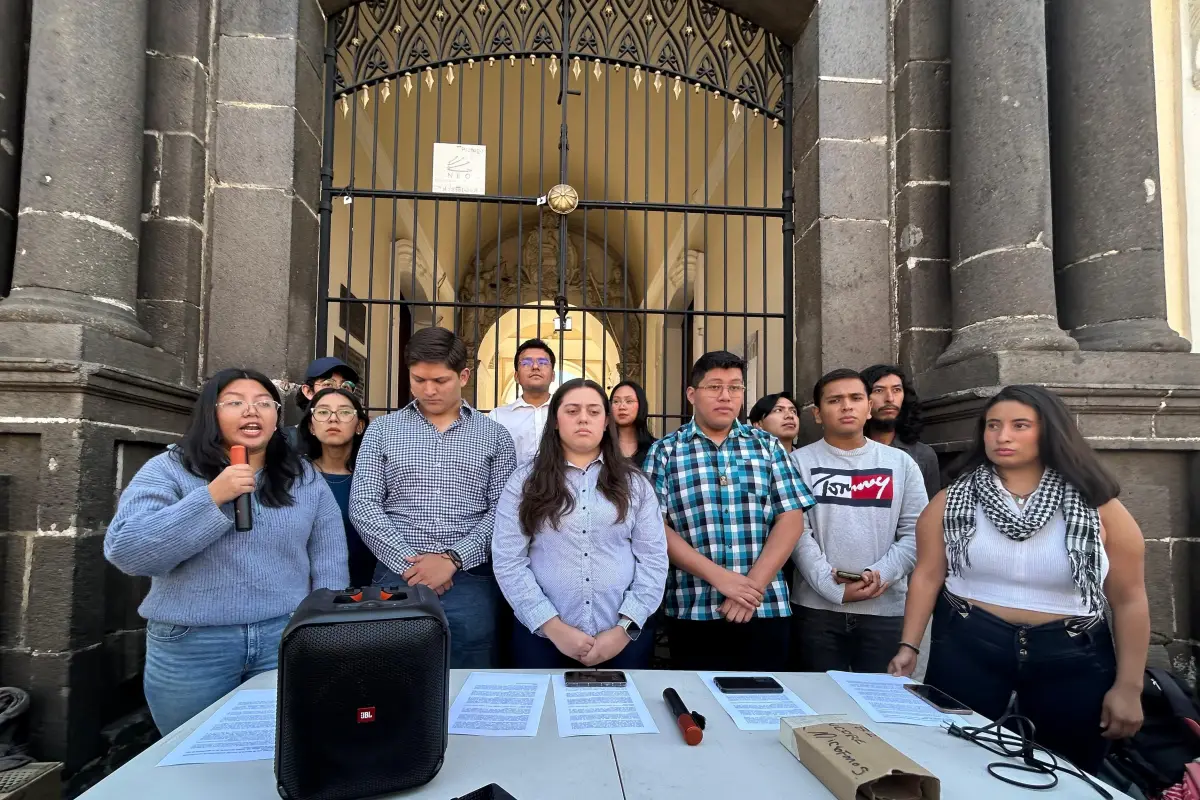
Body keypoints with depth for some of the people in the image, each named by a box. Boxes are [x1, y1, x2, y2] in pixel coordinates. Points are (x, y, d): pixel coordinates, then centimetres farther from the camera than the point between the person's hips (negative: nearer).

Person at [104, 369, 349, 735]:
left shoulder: (306, 479, 4)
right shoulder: (169, 470, -3)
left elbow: (329, 565, 6)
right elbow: (125, 550, -14)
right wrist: (211, 498, -21)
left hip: (287, 640, 2)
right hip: (190, 647, -1)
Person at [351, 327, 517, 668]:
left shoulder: (494, 435, 7)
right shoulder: (382, 430, 9)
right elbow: (362, 505, 1)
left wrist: (453, 559, -12)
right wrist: (408, 562, -10)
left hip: (470, 580, 0)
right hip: (397, 576, 1)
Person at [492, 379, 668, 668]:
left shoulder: (634, 483, 5)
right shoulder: (524, 482, 1)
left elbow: (654, 559, 0)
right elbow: (508, 561, -4)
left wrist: (624, 628, -10)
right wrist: (553, 627, -12)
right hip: (542, 637, -1)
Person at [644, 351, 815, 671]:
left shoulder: (767, 446, 8)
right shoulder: (665, 451, 3)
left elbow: (791, 519, 1)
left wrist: (754, 585, -10)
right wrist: (719, 576, -14)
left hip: (766, 611, 2)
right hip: (692, 612, -1)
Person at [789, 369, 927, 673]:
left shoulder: (901, 463, 9)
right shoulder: (799, 462, 2)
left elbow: (915, 532, 3)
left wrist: (880, 574, -12)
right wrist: (834, 589, -15)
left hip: (886, 610, 2)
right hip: (816, 608, -1)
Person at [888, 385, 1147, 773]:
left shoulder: (1098, 507, -5)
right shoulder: (951, 501, -3)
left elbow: (1129, 599, -1)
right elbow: (927, 576, -1)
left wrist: (1128, 686, -1)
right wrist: (908, 645, -6)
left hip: (1072, 657, 0)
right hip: (966, 648, 0)